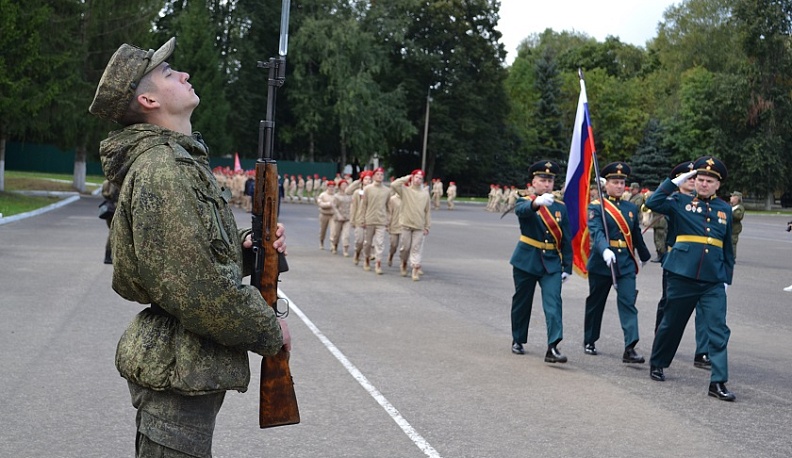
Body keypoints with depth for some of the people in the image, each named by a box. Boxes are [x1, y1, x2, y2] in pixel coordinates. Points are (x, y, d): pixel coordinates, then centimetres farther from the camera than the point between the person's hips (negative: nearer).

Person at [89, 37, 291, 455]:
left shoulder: (182, 159, 13)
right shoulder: (161, 170, -20)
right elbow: (197, 289, -25)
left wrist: (244, 246, 2)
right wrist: (269, 331, -13)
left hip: (187, 367, 10)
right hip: (180, 373, -10)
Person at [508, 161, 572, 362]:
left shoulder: (560, 207, 7)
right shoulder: (525, 202, -3)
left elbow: (566, 240, 9)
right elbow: (521, 210, -31)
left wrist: (567, 267, 5)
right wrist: (537, 203, -52)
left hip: (552, 263, 2)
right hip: (526, 261, -2)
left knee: (553, 304, -13)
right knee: (522, 302, 11)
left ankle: (553, 347, -19)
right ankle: (517, 341, 30)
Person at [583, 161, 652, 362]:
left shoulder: (631, 208, 10)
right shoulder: (596, 207, -6)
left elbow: (637, 235, 23)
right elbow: (596, 232, -23)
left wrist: (644, 256, 33)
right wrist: (605, 250, -40)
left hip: (626, 264, 3)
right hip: (601, 262, -3)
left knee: (628, 303, -9)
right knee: (595, 303, 11)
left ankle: (630, 348, -16)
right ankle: (589, 342, 29)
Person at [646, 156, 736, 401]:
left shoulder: (725, 209, 11)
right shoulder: (681, 202, 3)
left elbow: (727, 247, 16)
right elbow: (653, 203, -13)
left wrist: (726, 278, 12)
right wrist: (675, 181, -11)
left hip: (713, 280, 2)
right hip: (682, 276, -2)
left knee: (719, 330, -7)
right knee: (672, 324, 12)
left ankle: (718, 382, -6)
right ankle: (657, 364, 34)